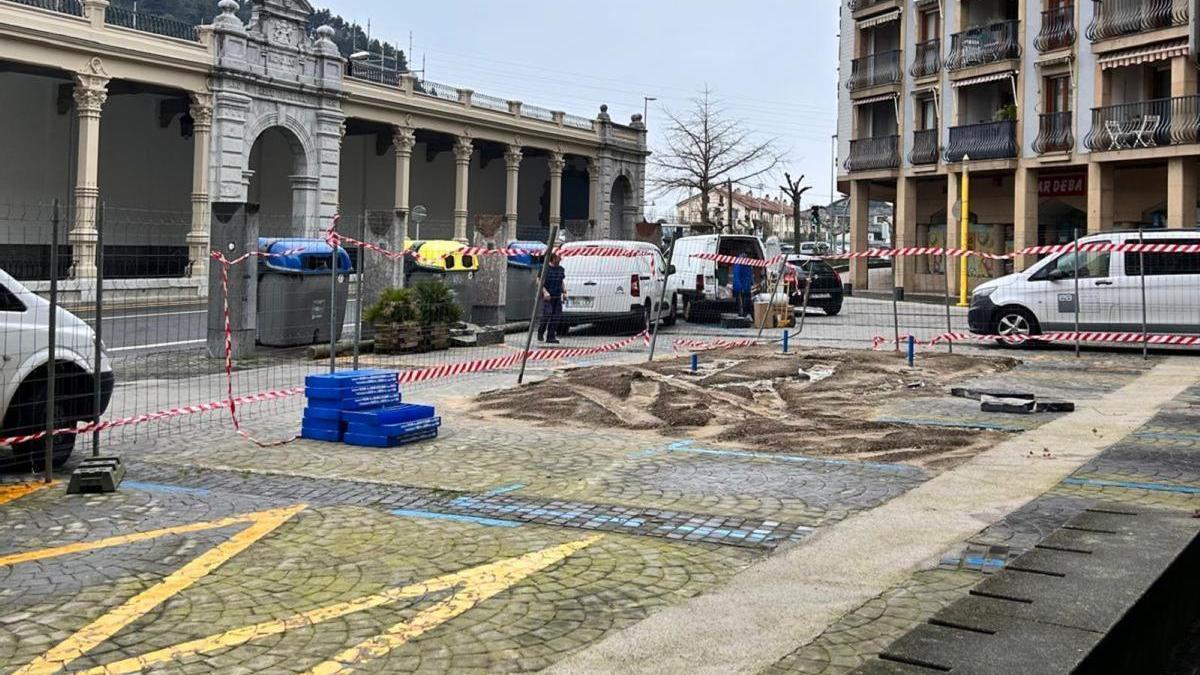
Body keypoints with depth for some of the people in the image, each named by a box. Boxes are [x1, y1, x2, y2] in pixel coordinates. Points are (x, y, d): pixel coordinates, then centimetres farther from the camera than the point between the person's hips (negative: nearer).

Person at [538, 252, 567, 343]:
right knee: (547, 314, -14)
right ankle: (540, 333, 5)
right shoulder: (545, 269, -5)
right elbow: (540, 283, -5)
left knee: (556, 316, 0)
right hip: (547, 297, -5)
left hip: (558, 296, 6)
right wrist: (545, 292, -18)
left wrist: (565, 292, 9)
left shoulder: (561, 269, 13)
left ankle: (551, 336, 4)